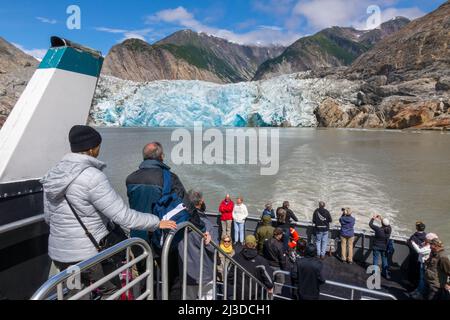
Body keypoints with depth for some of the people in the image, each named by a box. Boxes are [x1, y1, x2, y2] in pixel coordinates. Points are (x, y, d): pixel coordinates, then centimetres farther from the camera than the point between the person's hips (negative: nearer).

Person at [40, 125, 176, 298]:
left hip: (57, 253, 8)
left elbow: (48, 217, 13)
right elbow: (123, 215, -22)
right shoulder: (92, 177, -22)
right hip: (87, 255, -8)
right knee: (114, 293, 10)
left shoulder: (52, 175, 3)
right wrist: (156, 222, -12)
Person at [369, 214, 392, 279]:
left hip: (377, 247, -4)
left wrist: (373, 218, 0)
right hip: (384, 247, 4)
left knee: (376, 259, 12)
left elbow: (370, 224, -14)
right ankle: (385, 273, 28)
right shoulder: (389, 229, -16)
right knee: (384, 259, 18)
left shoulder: (378, 229, -28)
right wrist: (381, 219, 12)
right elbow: (387, 224, 8)